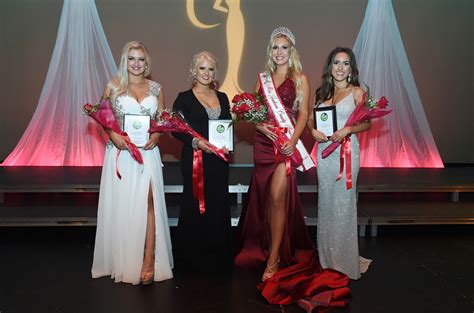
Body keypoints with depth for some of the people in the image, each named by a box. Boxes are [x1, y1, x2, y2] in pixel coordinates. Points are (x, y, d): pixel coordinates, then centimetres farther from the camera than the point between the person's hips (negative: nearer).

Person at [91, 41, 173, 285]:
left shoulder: (155, 88, 10)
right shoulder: (113, 87, 6)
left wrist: (156, 135, -7)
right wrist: (113, 135, -12)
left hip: (147, 152, 1)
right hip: (120, 152, 0)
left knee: (147, 203, -8)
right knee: (120, 205, 4)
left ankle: (148, 262, -3)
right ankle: (122, 261, 20)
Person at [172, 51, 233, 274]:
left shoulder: (222, 98, 14)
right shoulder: (184, 98, 0)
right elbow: (175, 129, -5)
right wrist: (197, 142, -18)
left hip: (219, 160, 4)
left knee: (219, 207, 6)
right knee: (196, 207, 0)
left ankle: (218, 259, 21)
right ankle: (194, 260, 17)